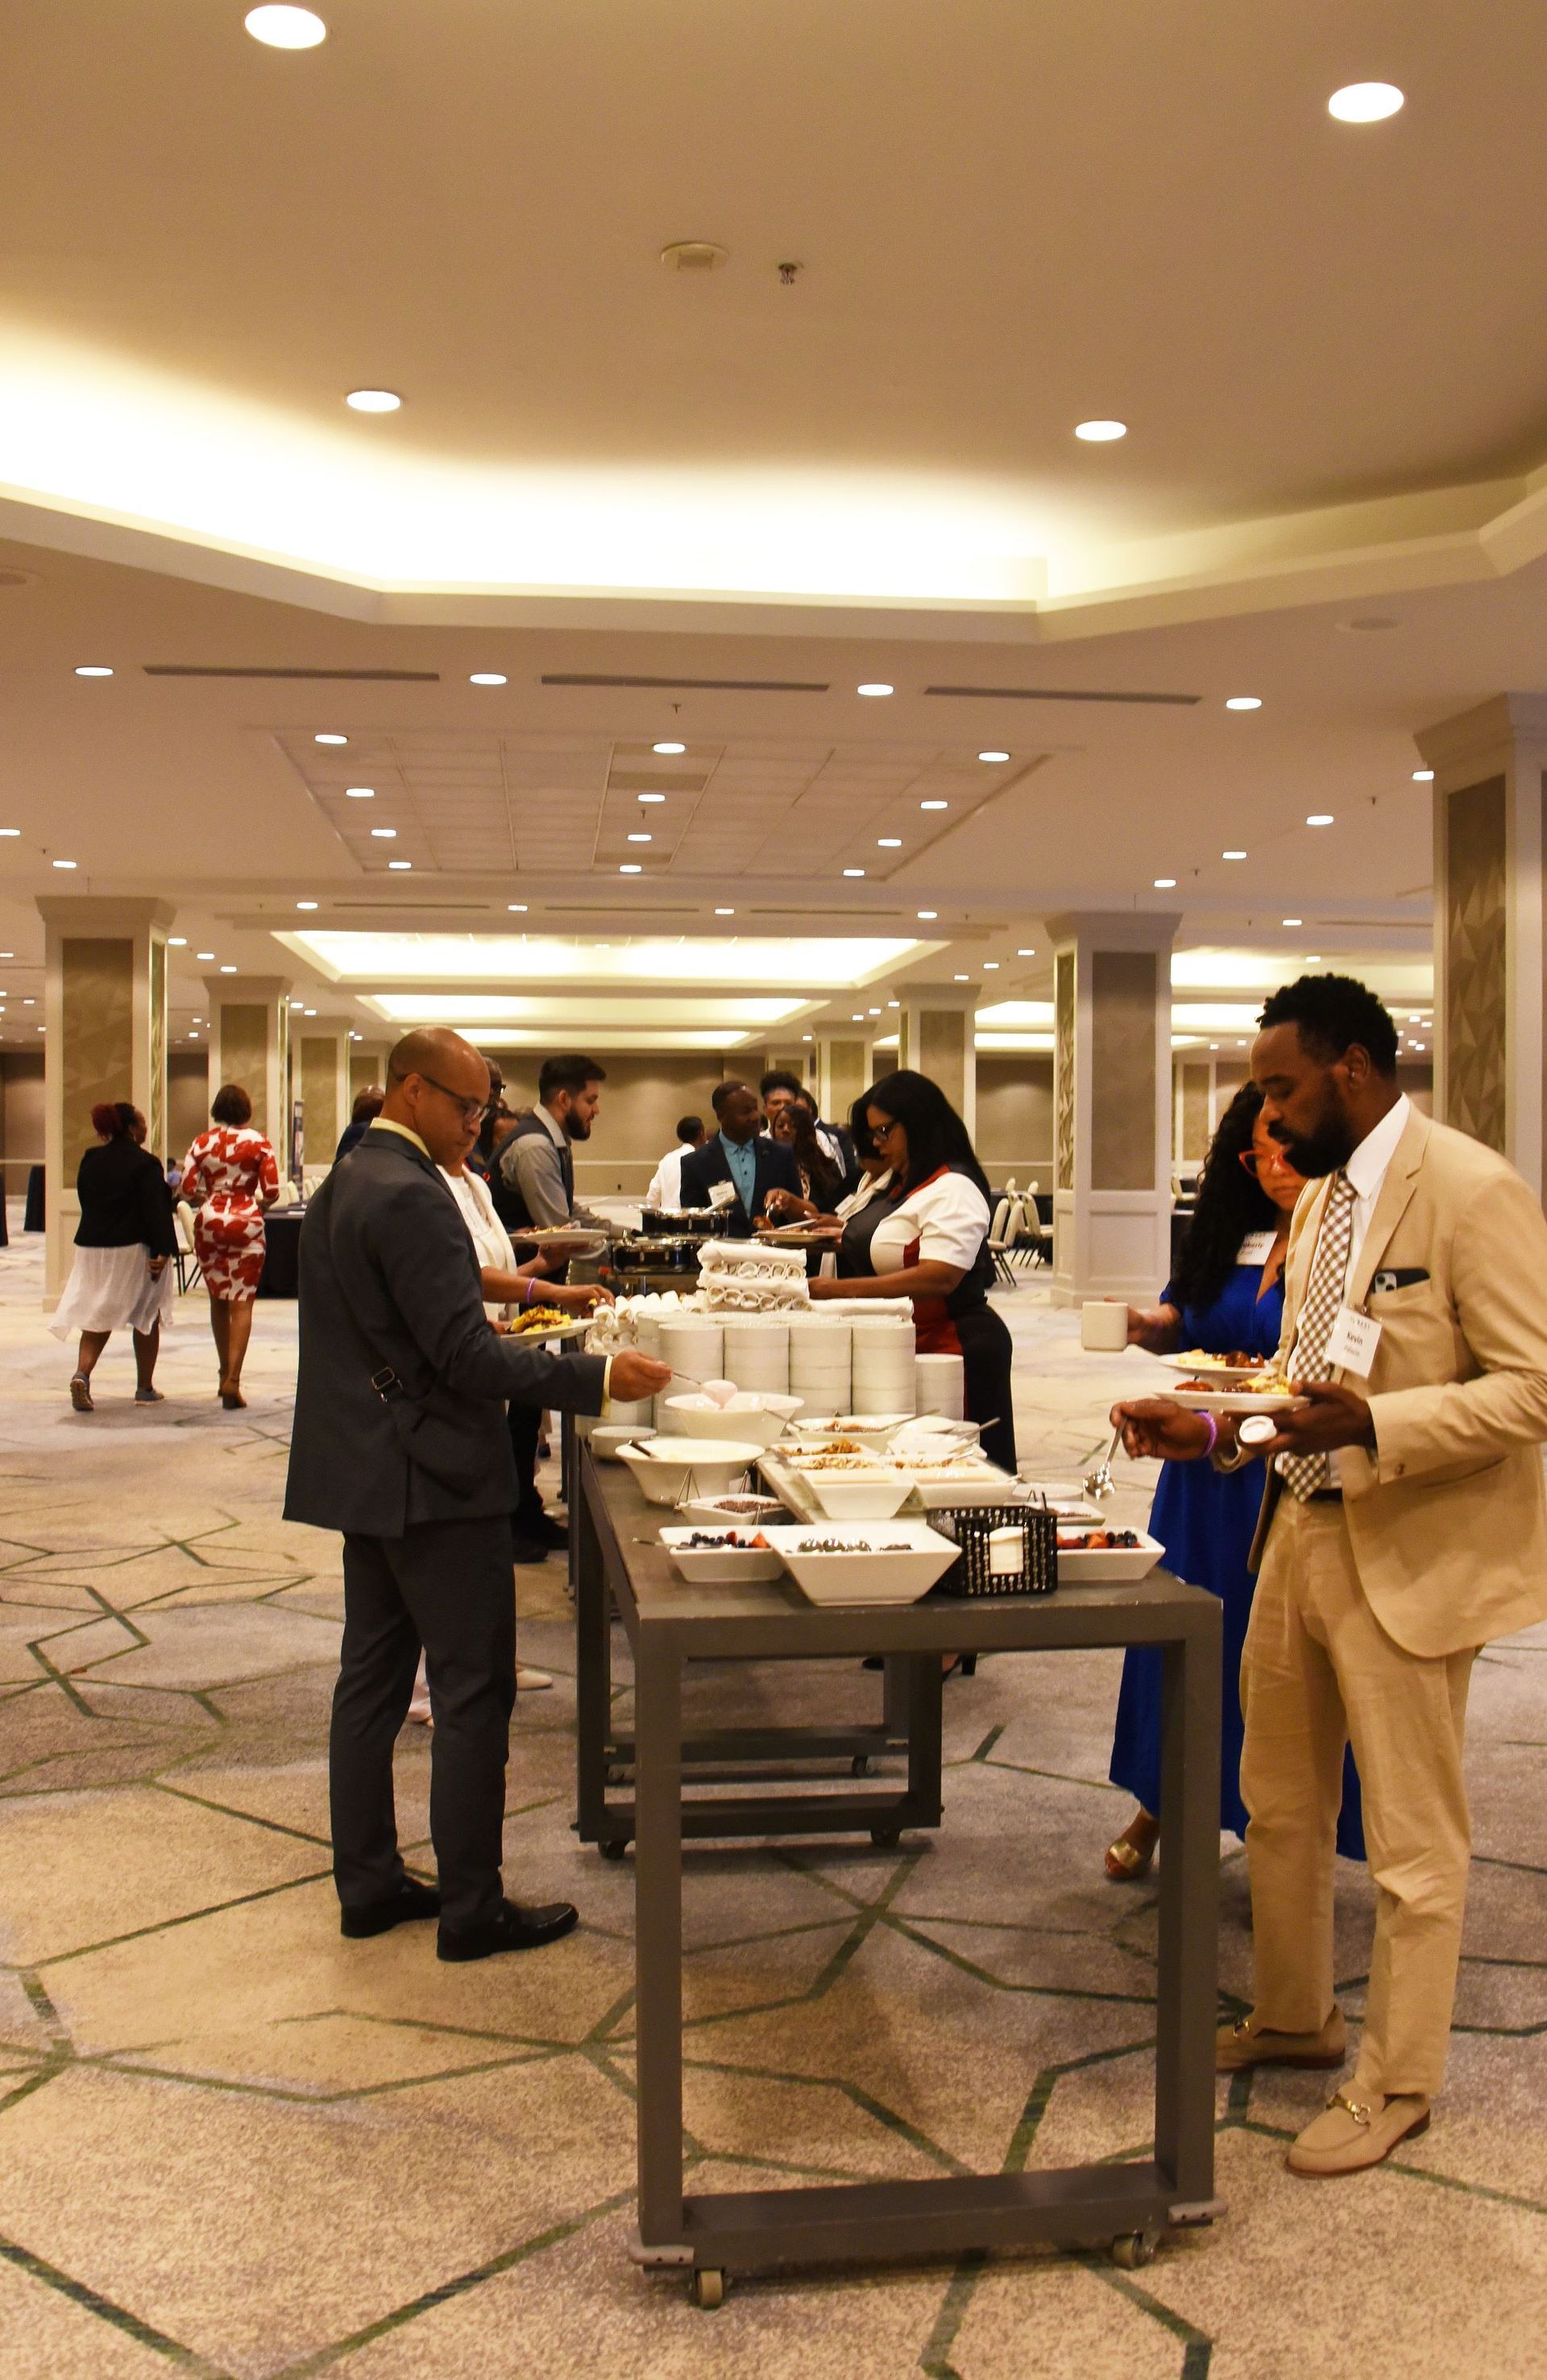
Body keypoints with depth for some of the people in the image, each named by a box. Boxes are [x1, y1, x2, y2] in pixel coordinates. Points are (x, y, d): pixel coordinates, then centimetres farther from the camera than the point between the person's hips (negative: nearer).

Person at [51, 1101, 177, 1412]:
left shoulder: (90, 1160, 6)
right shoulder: (145, 1164, -13)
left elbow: (85, 1201, 14)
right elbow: (155, 1210, -17)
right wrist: (161, 1252, -17)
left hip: (91, 1246, 5)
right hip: (133, 1249, -5)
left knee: (97, 1317, 9)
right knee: (147, 1317, 10)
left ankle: (82, 1373, -15)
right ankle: (145, 1388, 15)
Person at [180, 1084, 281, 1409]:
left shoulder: (202, 1142, 2)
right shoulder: (257, 1142, -3)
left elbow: (187, 1190, -2)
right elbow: (272, 1191, -7)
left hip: (209, 1223, 3)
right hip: (246, 1223, -3)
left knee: (218, 1300, 16)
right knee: (242, 1302, -2)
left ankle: (226, 1373, 24)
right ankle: (233, 1379, -14)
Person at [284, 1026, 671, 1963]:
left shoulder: (344, 1186, 12)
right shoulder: (411, 1197, -20)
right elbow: (468, 1358, -24)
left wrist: (485, 1333, 17)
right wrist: (597, 1377, -20)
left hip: (365, 1474, 10)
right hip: (434, 1479, -10)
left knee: (373, 1679, 15)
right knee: (474, 1693, 0)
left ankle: (368, 1883, 24)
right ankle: (472, 1908, 8)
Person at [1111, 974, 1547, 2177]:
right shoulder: (1322, 1197, 10)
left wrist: (1372, 1427, -31)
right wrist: (1210, 1431, 3)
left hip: (1409, 1557, -9)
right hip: (1302, 1533, 9)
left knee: (1411, 1838, 8)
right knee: (1279, 1803, 21)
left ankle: (1397, 2082, 25)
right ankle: (1294, 2019, 40)